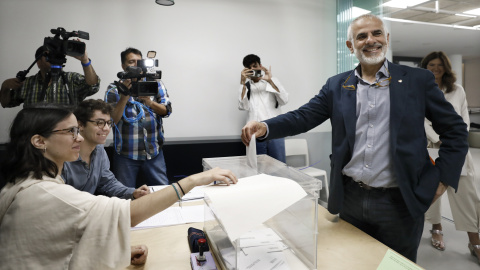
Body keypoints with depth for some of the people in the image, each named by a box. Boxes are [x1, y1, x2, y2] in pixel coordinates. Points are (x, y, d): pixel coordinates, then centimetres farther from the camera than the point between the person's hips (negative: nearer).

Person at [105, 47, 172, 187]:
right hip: (125, 154, -1)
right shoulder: (114, 89, 3)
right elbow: (112, 120, -6)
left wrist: (150, 103, -18)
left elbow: (167, 110, 1)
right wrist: (125, 96, -17)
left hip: (153, 151, 1)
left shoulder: (155, 84, 8)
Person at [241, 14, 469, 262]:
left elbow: (455, 130, 3)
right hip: (350, 199, 2)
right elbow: (303, 117, -4)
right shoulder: (336, 86, 4)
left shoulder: (417, 80, -1)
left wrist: (442, 179, -5)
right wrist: (264, 127, -21)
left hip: (399, 203, -1)